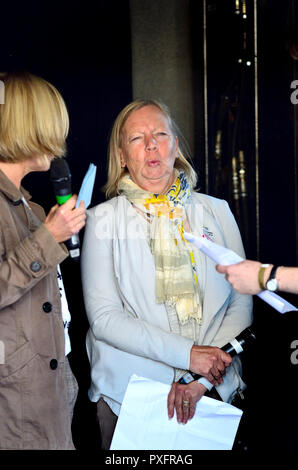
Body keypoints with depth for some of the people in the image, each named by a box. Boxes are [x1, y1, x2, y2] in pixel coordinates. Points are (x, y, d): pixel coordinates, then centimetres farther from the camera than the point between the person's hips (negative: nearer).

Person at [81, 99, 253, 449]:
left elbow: (242, 303, 0)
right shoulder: (103, 219, -2)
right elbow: (103, 317, -10)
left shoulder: (217, 211, 4)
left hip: (214, 392, 2)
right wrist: (186, 354, -19)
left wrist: (203, 376, -14)